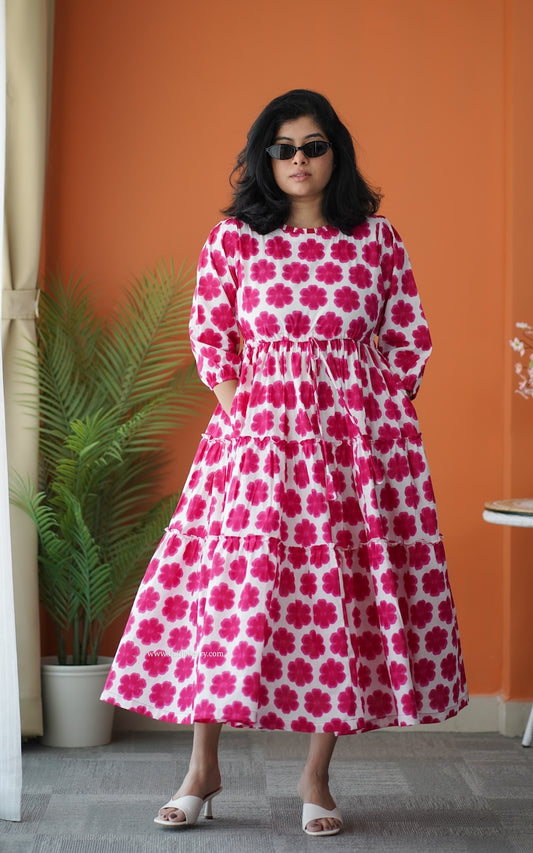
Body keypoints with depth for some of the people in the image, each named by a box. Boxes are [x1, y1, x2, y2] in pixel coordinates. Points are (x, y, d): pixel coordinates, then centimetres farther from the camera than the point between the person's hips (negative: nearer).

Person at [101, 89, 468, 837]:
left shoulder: (377, 237, 5)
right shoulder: (233, 239, 4)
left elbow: (408, 340, 8)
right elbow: (210, 336, 7)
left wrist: (380, 420, 2)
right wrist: (241, 415, -1)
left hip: (360, 434, 1)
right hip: (259, 429, 0)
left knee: (346, 591, 2)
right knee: (229, 585, -3)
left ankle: (317, 775, 15)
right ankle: (203, 769, 13)